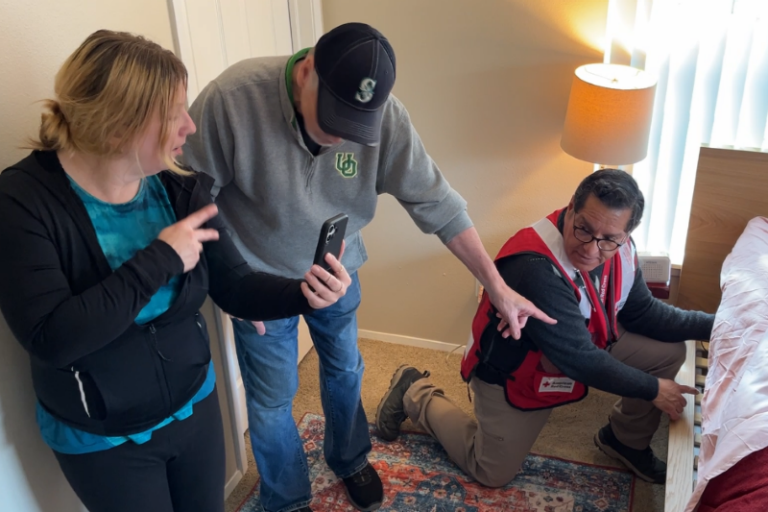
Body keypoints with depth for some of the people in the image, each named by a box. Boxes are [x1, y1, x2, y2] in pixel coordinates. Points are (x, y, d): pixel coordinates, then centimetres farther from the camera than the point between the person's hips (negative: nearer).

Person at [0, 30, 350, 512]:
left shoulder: (181, 187, -9)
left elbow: (234, 286, -7)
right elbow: (51, 339, -32)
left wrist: (303, 293, -26)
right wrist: (159, 260, -31)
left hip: (195, 406, 4)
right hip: (101, 440, -4)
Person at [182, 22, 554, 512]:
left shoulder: (386, 116, -23)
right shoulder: (232, 99, -31)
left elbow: (437, 203, -17)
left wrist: (499, 288, -15)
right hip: (259, 279, -3)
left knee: (345, 371, 22)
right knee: (272, 399, 10)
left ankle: (350, 460, 52)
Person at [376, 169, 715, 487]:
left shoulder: (619, 250, -15)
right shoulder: (535, 268, -41)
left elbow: (643, 312, 0)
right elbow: (580, 359, -35)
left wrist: (711, 325, -10)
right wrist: (652, 390, -24)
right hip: (513, 374, -6)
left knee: (669, 351, -5)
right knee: (492, 474, 6)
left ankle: (626, 441, 20)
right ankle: (415, 395, 23)